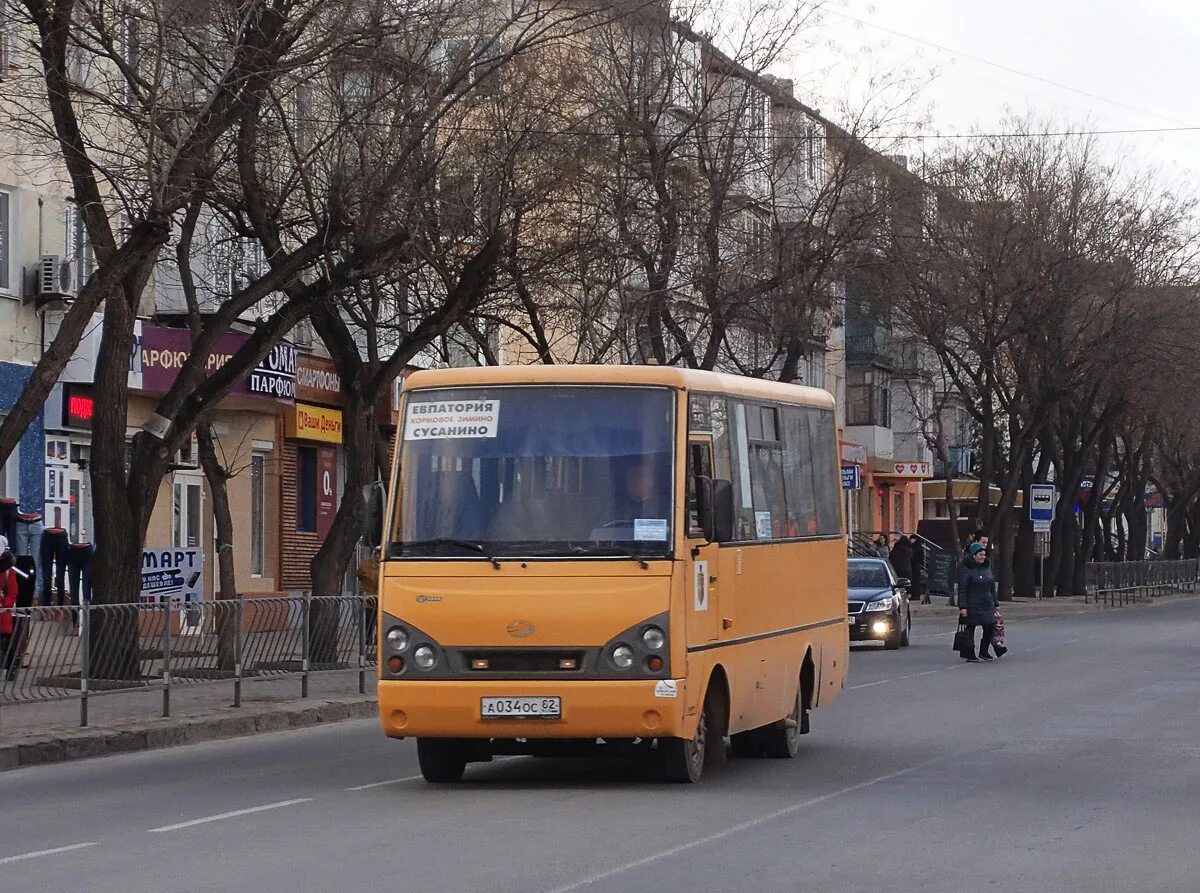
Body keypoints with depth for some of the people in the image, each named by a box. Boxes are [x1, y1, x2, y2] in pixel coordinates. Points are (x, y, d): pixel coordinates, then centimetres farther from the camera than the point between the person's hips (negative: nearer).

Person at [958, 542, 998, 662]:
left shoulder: (987, 567, 13)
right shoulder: (966, 569, -9)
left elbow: (992, 588, 19)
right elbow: (962, 589, -13)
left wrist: (994, 604, 16)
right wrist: (962, 606, -19)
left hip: (987, 605, 6)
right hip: (972, 606, -6)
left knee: (990, 627, 3)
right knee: (970, 628, 1)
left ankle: (984, 651, 20)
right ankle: (970, 653, 10)